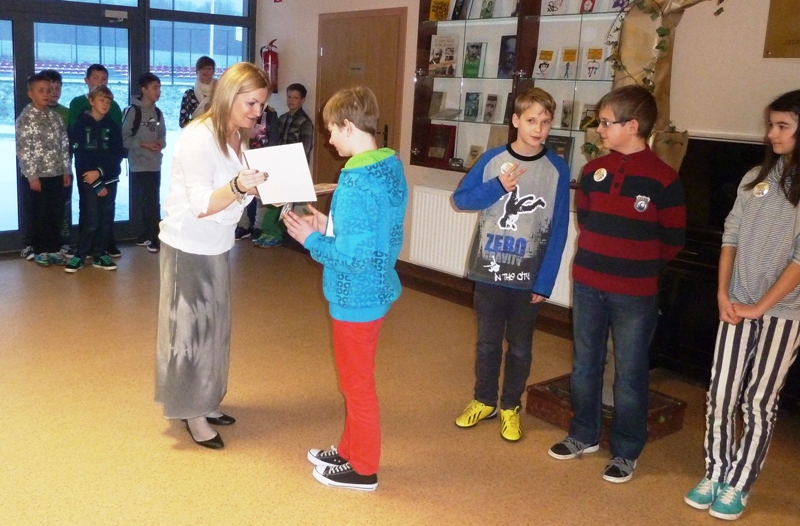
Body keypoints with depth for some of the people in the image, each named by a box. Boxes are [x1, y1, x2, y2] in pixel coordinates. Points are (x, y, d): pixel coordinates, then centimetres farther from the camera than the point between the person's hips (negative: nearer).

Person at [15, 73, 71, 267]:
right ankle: (40, 251, 13)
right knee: (39, 215, 3)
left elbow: (64, 145, 11)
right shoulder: (24, 119, -8)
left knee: (57, 214, 9)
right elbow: (23, 150, -11)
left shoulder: (55, 117, 9)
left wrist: (67, 170, 7)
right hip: (38, 175, -5)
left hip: (57, 174, 5)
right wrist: (31, 176, -14)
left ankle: (54, 249, 19)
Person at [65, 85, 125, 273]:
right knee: (90, 220, -8)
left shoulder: (113, 126, 9)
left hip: (109, 178, 3)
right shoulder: (80, 124, 1)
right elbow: (80, 156, -5)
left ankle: (100, 254, 15)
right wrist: (97, 184, -10)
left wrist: (100, 171, -15)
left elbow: (118, 154, 1)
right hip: (88, 180, -3)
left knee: (106, 218, 4)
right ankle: (79, 255, 5)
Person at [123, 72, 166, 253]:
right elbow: (124, 138, -10)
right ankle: (155, 240, -4)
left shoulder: (158, 113, 13)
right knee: (151, 203, -9)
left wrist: (161, 143, -4)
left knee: (150, 203, 11)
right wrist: (144, 144, -17)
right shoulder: (133, 111, -8)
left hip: (155, 165, 7)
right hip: (140, 165, -7)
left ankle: (145, 236, 20)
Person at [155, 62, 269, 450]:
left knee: (214, 327, 14)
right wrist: (238, 187, -44)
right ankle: (193, 414, 14)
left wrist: (262, 186, -8)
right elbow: (201, 205, -28)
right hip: (189, 247, -8)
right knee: (191, 329, 2)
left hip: (217, 247, 8)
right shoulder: (198, 138, -21)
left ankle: (204, 402, 28)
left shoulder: (237, 137, 4)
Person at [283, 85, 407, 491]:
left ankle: (363, 469, 25)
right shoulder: (392, 167, 2)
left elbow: (351, 256, -27)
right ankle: (350, 449, 39)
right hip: (376, 289, 9)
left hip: (356, 297, -9)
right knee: (356, 378, 22)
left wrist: (311, 239, -14)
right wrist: (330, 227, 7)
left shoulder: (355, 185, -26)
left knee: (356, 382, 8)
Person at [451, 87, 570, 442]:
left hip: (529, 276, -1)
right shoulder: (492, 159, -2)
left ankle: (510, 407, 29)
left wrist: (545, 281, -10)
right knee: (487, 341, 14)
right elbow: (460, 199, 1)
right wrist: (497, 187, -16)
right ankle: (484, 400, 33)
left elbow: (558, 230, -6)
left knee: (520, 346, 11)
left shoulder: (557, 169, -6)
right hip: (489, 270, 1)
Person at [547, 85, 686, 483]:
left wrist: (639, 266, 6)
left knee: (630, 373, 7)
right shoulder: (593, 170, 3)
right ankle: (584, 435, 33)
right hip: (587, 285, 5)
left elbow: (673, 241, -5)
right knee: (584, 364, 15)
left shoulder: (663, 179, -12)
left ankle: (626, 452, 21)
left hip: (635, 293, -5)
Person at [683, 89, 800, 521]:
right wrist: (723, 294, -2)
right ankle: (714, 475, 22)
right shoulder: (756, 178, 6)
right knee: (720, 395, 6)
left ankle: (737, 486, 20)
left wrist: (760, 307, -13)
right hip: (737, 306, 4)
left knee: (759, 402, 7)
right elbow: (730, 238, 7)